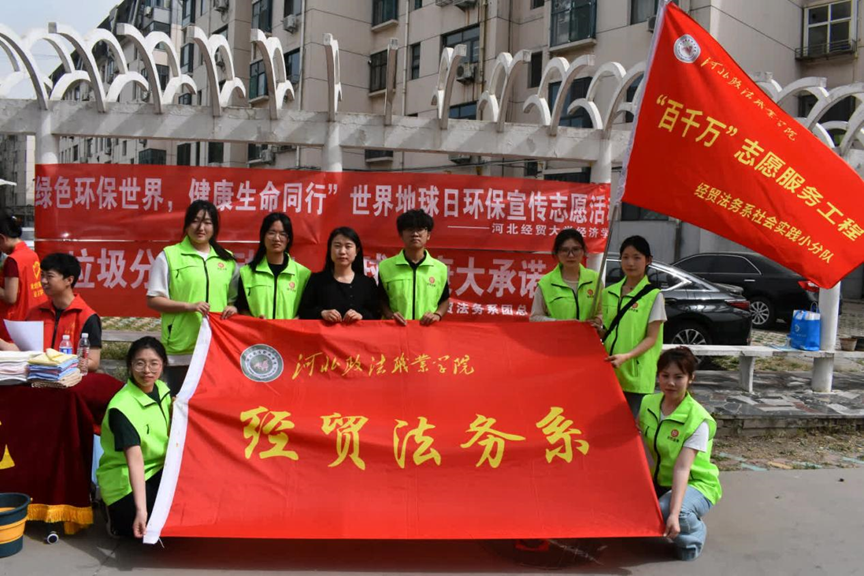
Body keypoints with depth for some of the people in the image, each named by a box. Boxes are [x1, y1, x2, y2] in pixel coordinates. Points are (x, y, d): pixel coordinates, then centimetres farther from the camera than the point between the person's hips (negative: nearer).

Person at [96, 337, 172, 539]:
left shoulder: (162, 389, -2)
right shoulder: (122, 408, -25)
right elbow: (135, 460, -34)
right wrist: (141, 509, -40)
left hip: (157, 471, 7)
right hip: (124, 483, -7)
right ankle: (121, 521, 6)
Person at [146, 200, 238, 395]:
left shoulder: (227, 259, 13)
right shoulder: (169, 256, 1)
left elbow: (236, 297, 20)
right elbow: (153, 300, -1)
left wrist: (234, 307, -4)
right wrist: (189, 306, -15)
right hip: (181, 351, -3)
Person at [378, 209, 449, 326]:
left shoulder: (440, 268, 6)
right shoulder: (386, 266, 4)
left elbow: (445, 300, 16)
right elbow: (381, 300, 11)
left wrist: (437, 314, -1)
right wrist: (389, 314, -6)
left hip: (428, 328, 1)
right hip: (395, 328, -1)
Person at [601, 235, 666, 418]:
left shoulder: (653, 295, -3)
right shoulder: (609, 293, 10)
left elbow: (651, 338, -7)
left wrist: (626, 356, -21)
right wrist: (598, 329, -4)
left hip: (637, 376, -4)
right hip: (609, 372, 4)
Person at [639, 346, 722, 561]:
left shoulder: (698, 420, -22)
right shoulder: (648, 403, -5)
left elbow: (682, 468, -31)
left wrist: (674, 514, -38)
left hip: (694, 484, -5)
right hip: (659, 481, 5)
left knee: (666, 510, -37)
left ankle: (693, 537, 0)